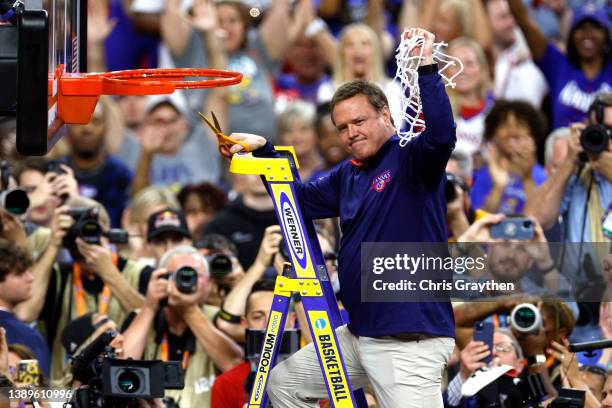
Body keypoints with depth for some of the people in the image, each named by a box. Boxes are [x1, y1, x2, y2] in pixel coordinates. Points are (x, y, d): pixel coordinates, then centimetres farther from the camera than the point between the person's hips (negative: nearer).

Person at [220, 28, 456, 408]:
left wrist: (426, 67, -34)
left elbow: (442, 135, -29)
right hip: (359, 334, 9)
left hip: (411, 340, -9)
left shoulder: (411, 159, -9)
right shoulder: (347, 176, 16)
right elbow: (301, 199, 26)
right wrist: (263, 152, 16)